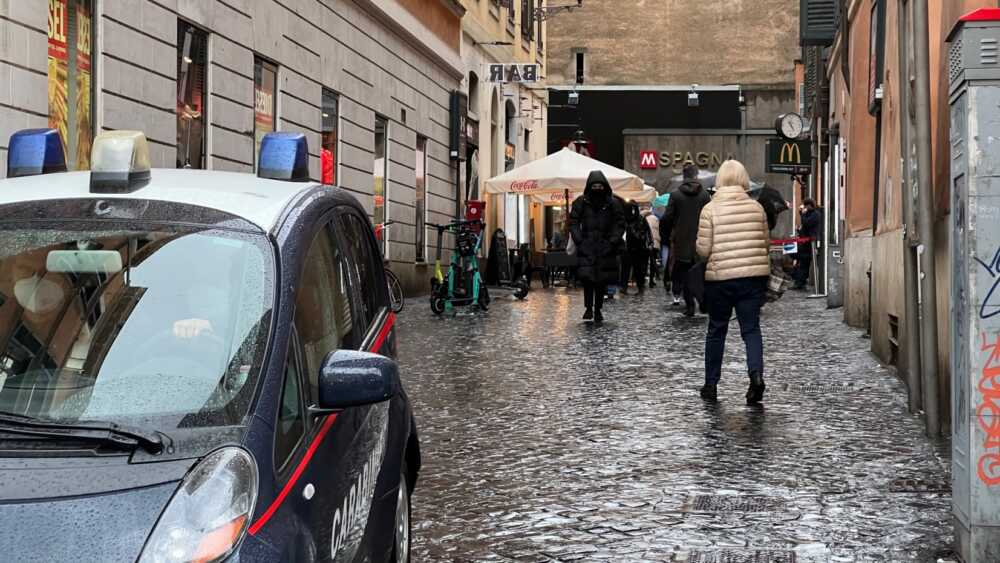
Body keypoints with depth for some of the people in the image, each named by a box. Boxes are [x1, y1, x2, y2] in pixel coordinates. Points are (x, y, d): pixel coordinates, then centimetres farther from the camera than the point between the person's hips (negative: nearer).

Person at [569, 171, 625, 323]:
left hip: (605, 248, 1)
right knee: (586, 277, -14)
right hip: (586, 247, -1)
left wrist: (613, 242, -4)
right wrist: (579, 240, -6)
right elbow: (573, 222, 5)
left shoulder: (613, 203, 4)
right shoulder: (581, 202, 3)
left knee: (602, 281, 3)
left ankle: (597, 310, 14)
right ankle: (588, 308, -2)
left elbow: (620, 224, 7)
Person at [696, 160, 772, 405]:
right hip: (754, 275, 1)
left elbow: (703, 249, -7)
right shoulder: (757, 208, 2)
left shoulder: (710, 210, -7)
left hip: (720, 277, -1)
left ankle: (711, 384, 18)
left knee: (716, 330, 11)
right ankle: (756, 374, -18)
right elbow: (765, 243, 10)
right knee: (751, 328, 4)